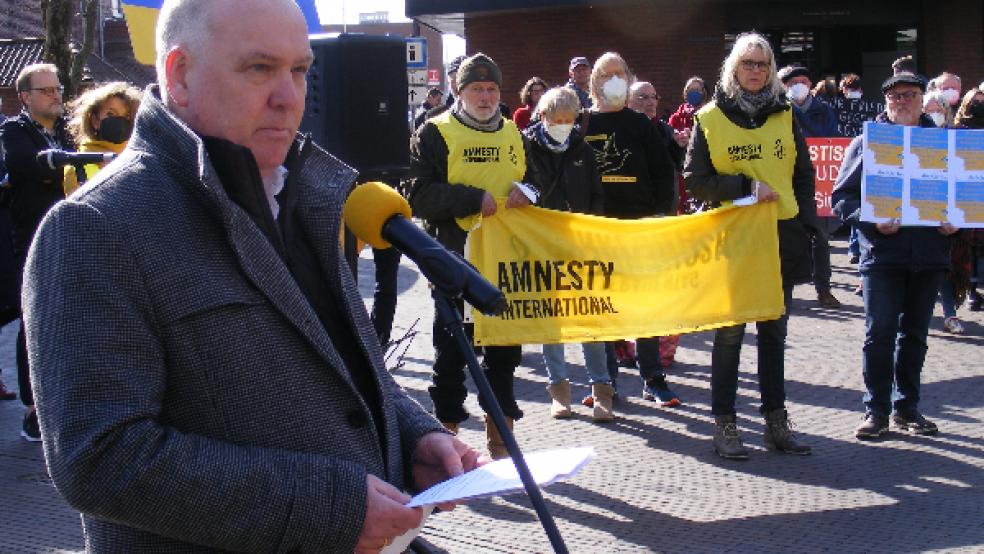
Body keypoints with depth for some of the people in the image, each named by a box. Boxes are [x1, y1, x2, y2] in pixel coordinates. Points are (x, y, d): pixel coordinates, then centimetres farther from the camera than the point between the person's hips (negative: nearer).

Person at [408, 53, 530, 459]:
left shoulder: (512, 133, 13)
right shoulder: (435, 133, -3)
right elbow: (421, 195, -12)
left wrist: (523, 193, 0)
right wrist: (474, 198, -19)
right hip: (455, 256, -5)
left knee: (504, 347, 10)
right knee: (452, 349, 3)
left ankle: (498, 432, 21)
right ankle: (447, 431, 13)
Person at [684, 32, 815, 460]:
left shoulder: (784, 115, 9)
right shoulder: (710, 118, -1)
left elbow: (804, 175, 12)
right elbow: (694, 179, -4)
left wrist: (806, 225, 2)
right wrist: (745, 187, -16)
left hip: (781, 234, 3)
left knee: (774, 330, 10)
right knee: (730, 331, 2)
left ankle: (776, 420, 17)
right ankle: (724, 424, 8)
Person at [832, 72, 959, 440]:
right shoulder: (867, 142, 3)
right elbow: (842, 196, -1)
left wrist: (954, 221, -6)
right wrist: (872, 220, -17)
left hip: (929, 254, 3)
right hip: (882, 253, -2)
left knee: (914, 334, 11)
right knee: (880, 334, -3)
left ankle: (907, 406, 20)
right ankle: (876, 409, 5)